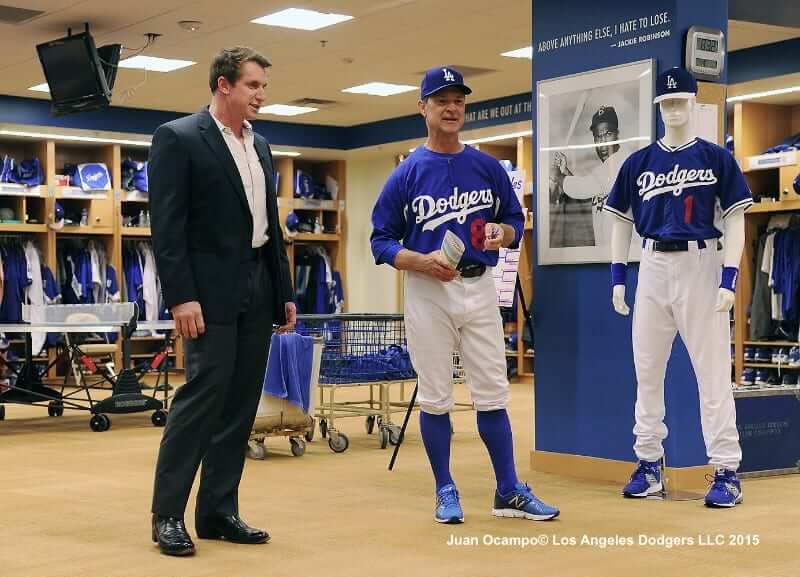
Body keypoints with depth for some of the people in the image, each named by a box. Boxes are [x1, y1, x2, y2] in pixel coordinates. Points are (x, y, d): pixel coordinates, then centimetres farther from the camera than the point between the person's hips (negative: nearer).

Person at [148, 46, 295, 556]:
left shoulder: (261, 147, 17)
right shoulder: (178, 137, -4)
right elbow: (167, 225, -11)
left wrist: (285, 293, 15)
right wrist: (181, 296, -18)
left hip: (258, 290, 7)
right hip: (211, 290, -7)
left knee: (241, 403, 7)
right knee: (203, 394, -9)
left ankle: (219, 512, 14)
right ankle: (167, 515, 1)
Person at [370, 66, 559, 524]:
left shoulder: (488, 167, 6)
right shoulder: (407, 174, 0)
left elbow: (516, 221, 13)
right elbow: (382, 241, 0)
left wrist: (502, 233, -11)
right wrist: (423, 262, -17)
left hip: (480, 289, 2)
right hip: (428, 293, -1)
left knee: (493, 392, 3)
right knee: (435, 396, 4)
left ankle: (509, 492, 9)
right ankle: (445, 491, 16)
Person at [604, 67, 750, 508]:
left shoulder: (716, 158, 2)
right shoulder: (639, 162, 11)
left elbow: (735, 220, -2)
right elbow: (622, 220, 13)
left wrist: (729, 278, -12)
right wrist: (617, 276, 4)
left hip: (701, 265, -4)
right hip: (653, 266, 4)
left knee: (713, 369, -5)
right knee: (646, 368, 7)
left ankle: (726, 470, -1)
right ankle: (648, 464, 16)